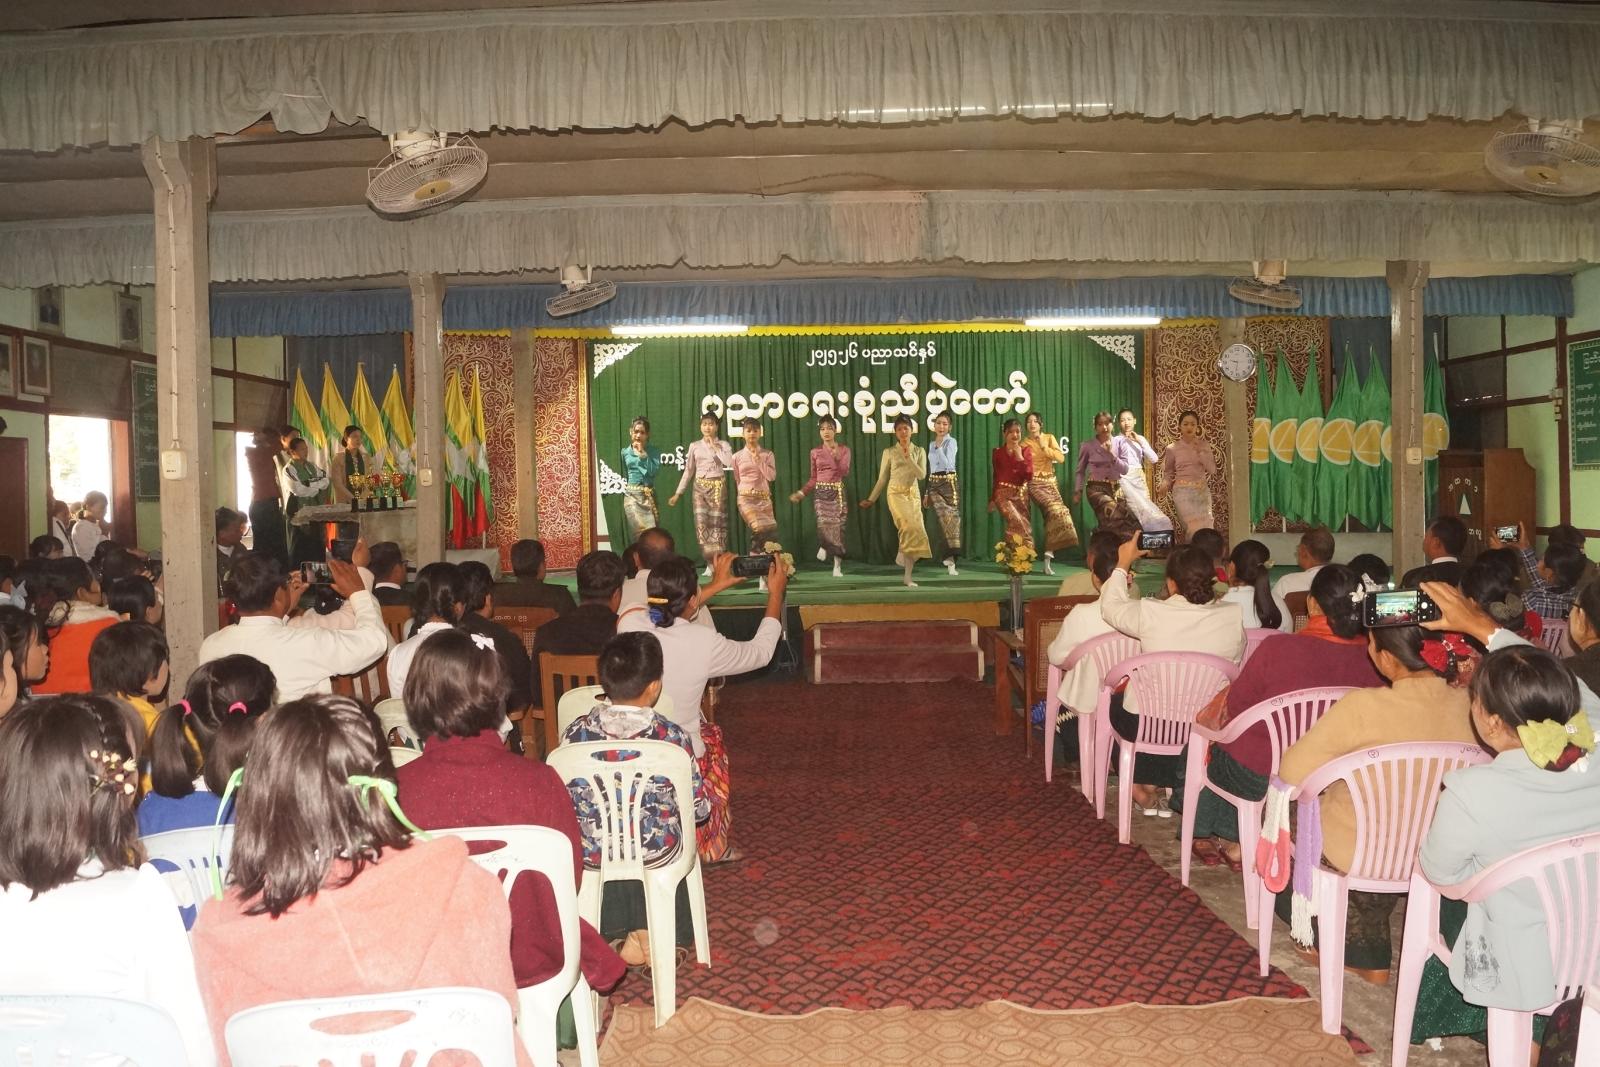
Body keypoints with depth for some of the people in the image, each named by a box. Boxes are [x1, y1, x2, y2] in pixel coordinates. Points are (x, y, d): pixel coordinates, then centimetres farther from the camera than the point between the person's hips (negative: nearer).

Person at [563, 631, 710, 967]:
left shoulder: (575, 734, -15)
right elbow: (698, 808, -10)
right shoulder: (672, 737, -19)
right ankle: (644, 936, 34)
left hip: (590, 854, 1)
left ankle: (617, 934, 35)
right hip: (655, 853, -1)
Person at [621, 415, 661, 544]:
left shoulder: (652, 451, 2)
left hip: (648, 495, -1)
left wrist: (642, 454, -13)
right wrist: (622, 482, 10)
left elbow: (653, 471, -13)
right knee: (636, 533, -4)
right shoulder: (625, 452, 8)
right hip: (631, 495, 1)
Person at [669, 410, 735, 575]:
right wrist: (678, 493, 6)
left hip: (717, 487, -2)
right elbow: (688, 471, 10)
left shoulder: (723, 445, 2)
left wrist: (715, 447, -11)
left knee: (717, 524, -3)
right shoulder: (694, 446, 8)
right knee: (701, 524, -6)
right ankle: (709, 563, 1)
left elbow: (730, 463, -17)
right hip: (700, 487, 2)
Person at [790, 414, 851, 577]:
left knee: (838, 526, -5)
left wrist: (837, 455, -17)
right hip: (820, 492, 0)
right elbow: (813, 478, 11)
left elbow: (845, 473, -6)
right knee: (824, 523, -23)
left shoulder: (844, 449, 4)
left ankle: (838, 565, 4)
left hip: (838, 492, 0)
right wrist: (801, 492, 0)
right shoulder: (815, 452, 7)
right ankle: (823, 546, 9)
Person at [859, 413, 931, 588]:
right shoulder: (889, 452, 3)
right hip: (896, 494, -3)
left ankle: (907, 576, 3)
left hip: (914, 495, 3)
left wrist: (908, 457, -14)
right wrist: (871, 499, 4)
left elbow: (922, 475, -5)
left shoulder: (919, 451, 7)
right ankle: (902, 553, -1)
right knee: (911, 526, -27)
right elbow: (882, 479, 7)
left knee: (915, 530, -3)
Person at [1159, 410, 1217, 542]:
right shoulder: (1172, 448, -1)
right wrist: (1166, 486, -7)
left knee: (1205, 526, 5)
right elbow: (1168, 471, 10)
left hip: (1202, 490, 3)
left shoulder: (1204, 444, 4)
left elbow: (1212, 469, -2)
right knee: (1194, 526, -13)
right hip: (1183, 491, -3)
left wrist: (1200, 451, -10)